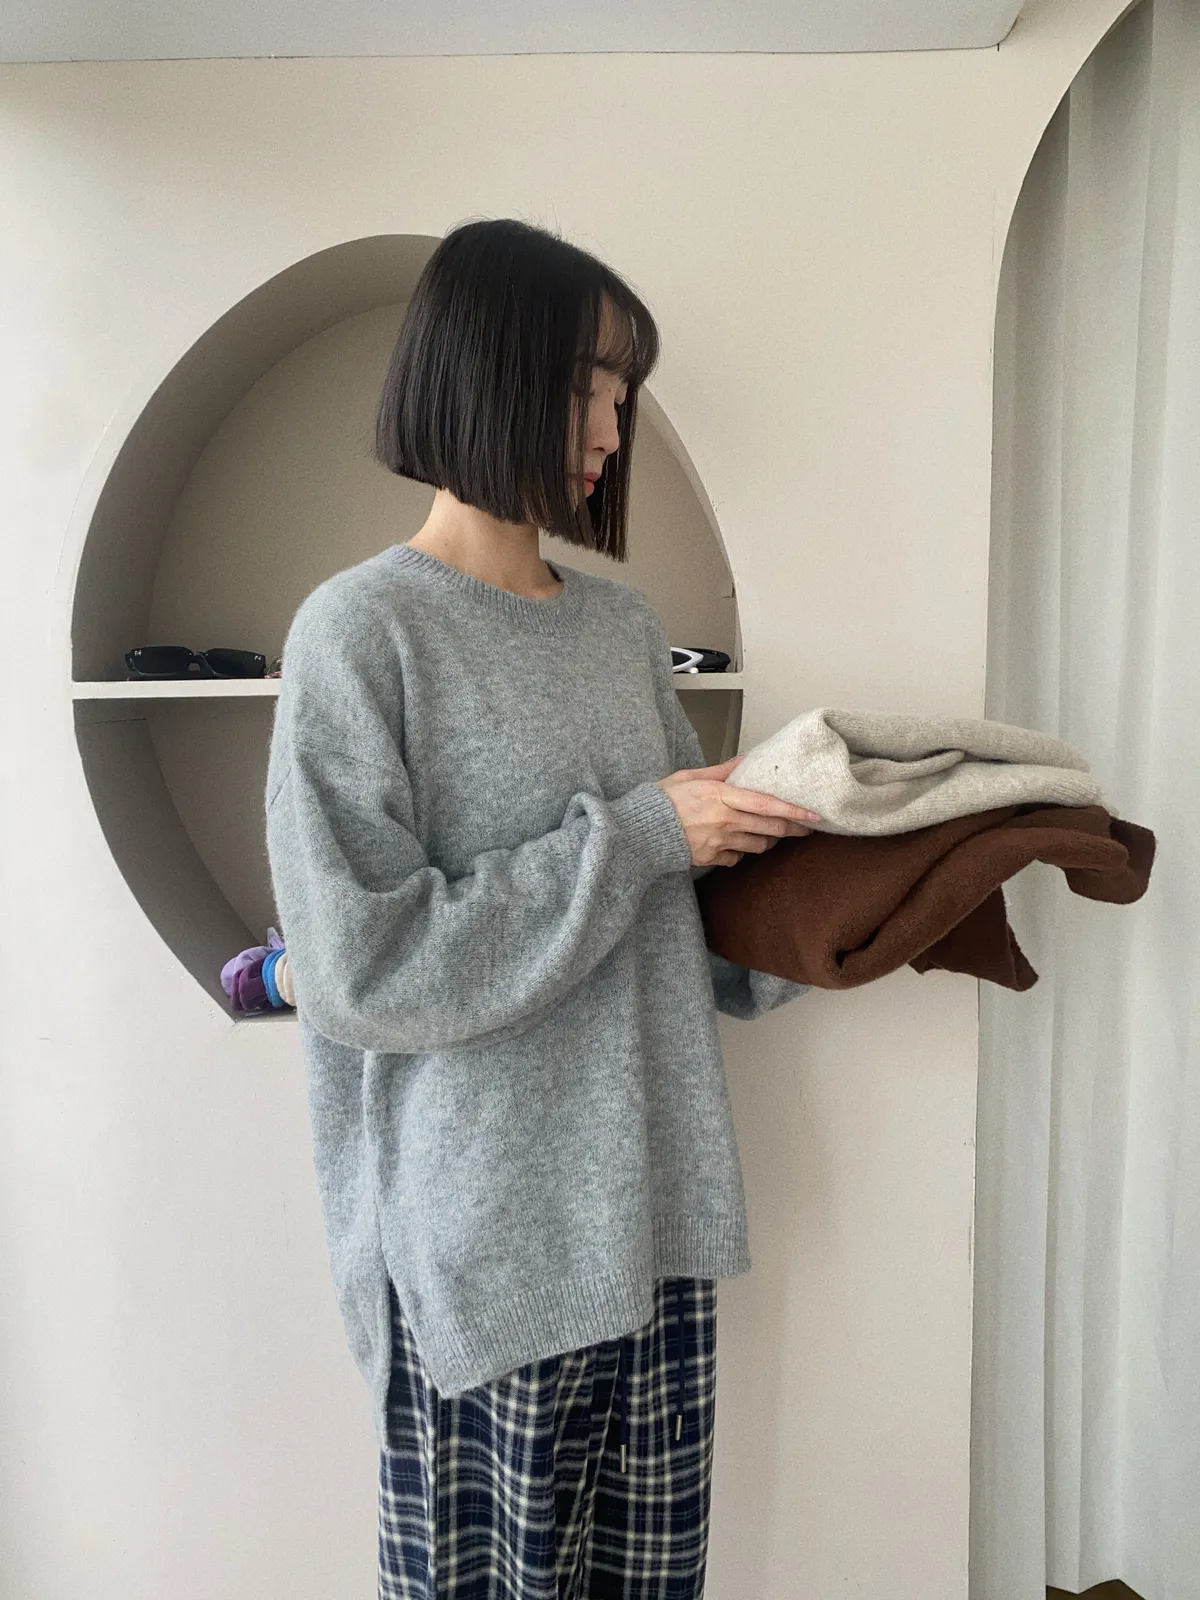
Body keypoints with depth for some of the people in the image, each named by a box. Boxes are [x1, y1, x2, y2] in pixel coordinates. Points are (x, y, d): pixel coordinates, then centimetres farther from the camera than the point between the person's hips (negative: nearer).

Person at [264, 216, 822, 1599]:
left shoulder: (625, 625, 8)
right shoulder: (360, 632, -11)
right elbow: (361, 969, -17)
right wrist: (634, 836, -17)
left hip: (655, 1211, 6)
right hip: (485, 1243, -5)